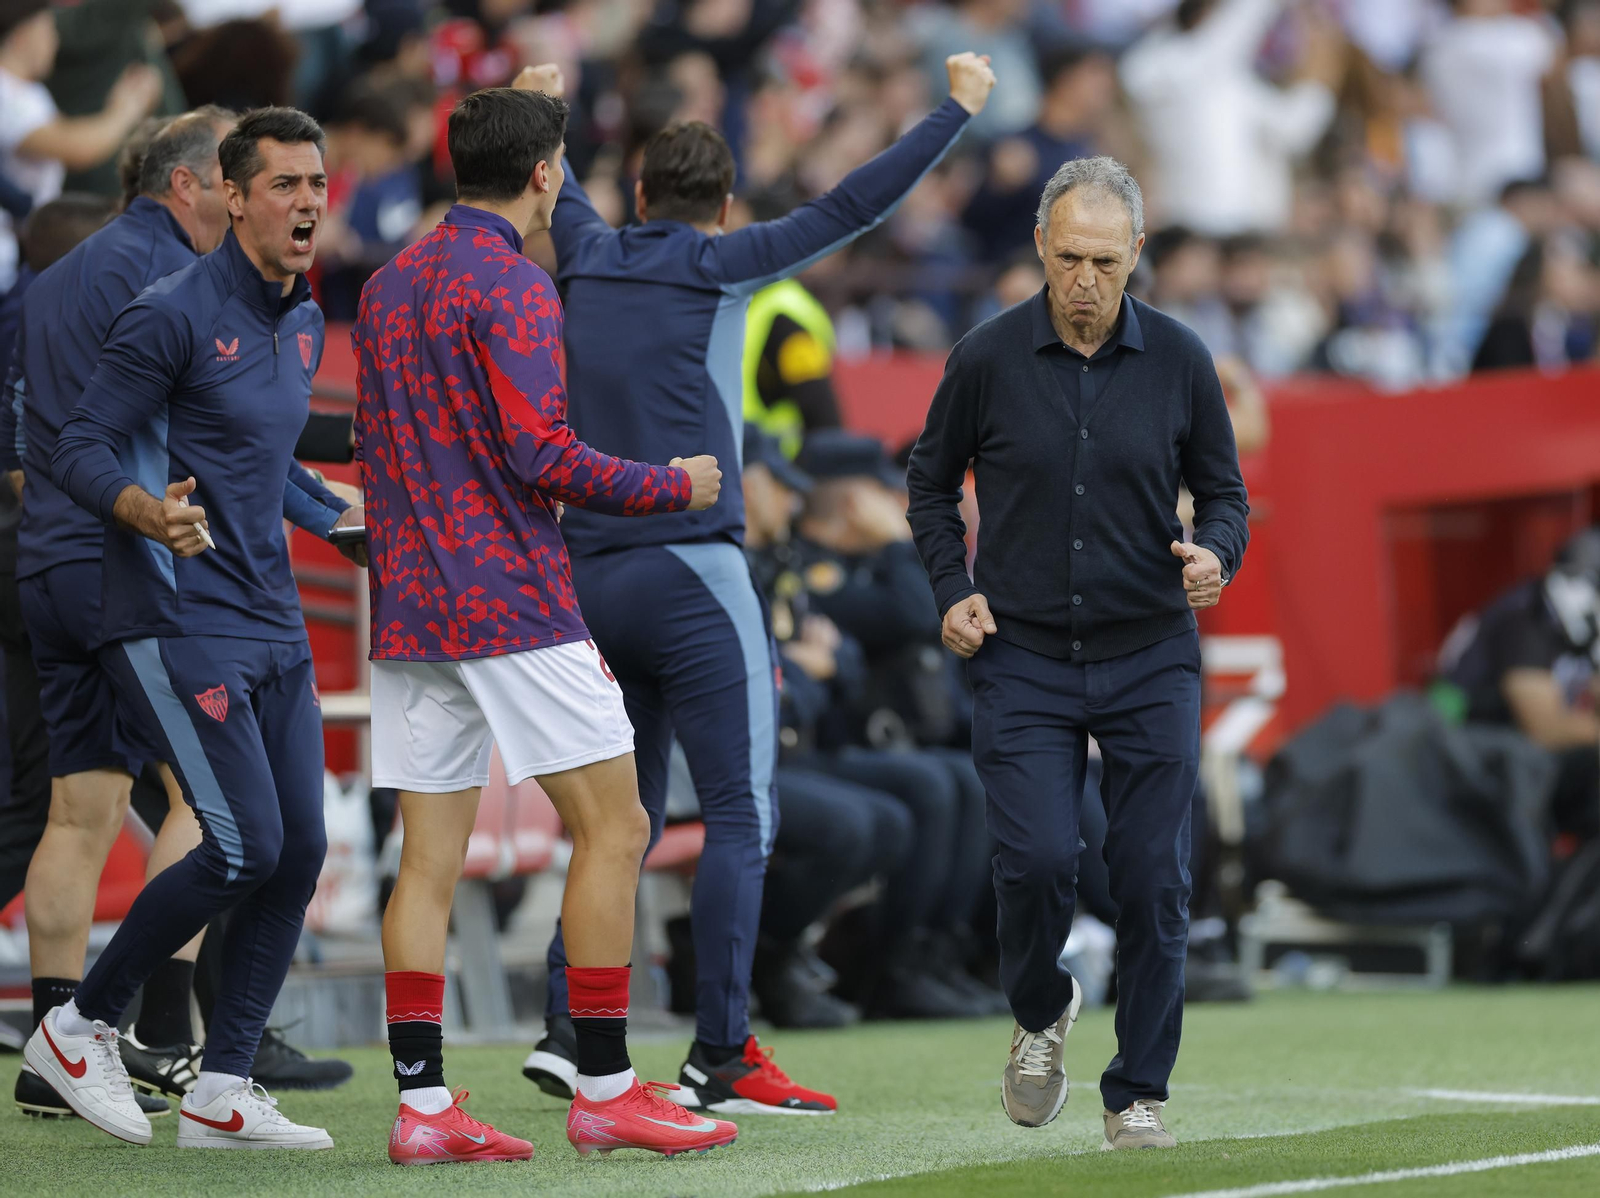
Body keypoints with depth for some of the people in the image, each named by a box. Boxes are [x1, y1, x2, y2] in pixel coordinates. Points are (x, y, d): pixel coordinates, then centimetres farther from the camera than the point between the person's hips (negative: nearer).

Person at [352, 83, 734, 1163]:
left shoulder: (388, 286, 16)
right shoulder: (511, 285, -10)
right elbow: (542, 454, -16)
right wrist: (673, 487, -5)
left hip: (409, 605, 8)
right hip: (515, 605, -8)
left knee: (430, 859, 5)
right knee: (612, 828, -1)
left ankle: (422, 1104, 2)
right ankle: (605, 1089, -2)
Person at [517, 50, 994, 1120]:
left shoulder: (590, 260, 11)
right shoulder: (718, 266, -3)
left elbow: (557, 194, 33)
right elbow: (854, 206, -4)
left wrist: (541, 111, 54)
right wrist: (960, 108, 5)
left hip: (593, 577, 7)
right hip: (691, 570, -7)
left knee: (625, 814, 14)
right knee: (742, 814, -5)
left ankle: (568, 1029, 8)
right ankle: (721, 1060, -10)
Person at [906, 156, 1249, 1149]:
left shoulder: (1180, 360, -2)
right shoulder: (988, 358, -4)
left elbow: (1224, 490, 8)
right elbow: (932, 481, 11)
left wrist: (1216, 555, -13)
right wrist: (953, 590, -1)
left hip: (1150, 658, 1)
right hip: (1023, 656, -1)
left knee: (1154, 880, -2)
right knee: (1037, 857, -15)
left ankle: (1139, 1093, 13)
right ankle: (1042, 1012, 17)